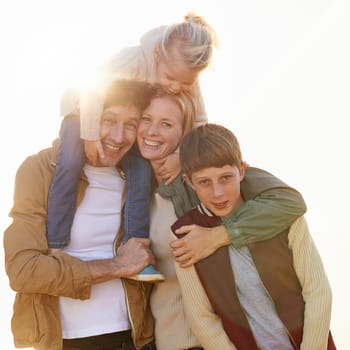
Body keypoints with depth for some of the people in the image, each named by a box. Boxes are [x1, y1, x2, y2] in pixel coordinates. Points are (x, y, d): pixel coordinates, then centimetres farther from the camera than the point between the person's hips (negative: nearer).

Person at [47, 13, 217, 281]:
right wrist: (90, 136, -35)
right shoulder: (135, 59, -38)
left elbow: (199, 121, -14)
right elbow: (95, 90, -36)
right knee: (70, 163, -25)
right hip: (86, 109, -4)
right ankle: (54, 248, -22)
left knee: (142, 167, -20)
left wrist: (181, 156, -29)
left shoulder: (188, 81, -21)